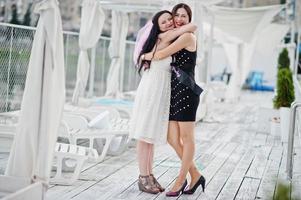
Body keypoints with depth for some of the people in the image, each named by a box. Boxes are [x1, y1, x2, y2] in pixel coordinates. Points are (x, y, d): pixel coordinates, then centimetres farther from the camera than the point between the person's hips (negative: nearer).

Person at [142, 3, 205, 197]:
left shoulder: (188, 36, -7)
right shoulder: (176, 39, 20)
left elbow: (161, 54, -10)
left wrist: (144, 56, 6)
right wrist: (149, 59, 15)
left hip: (186, 91, -9)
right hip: (174, 92, 9)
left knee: (187, 137, 0)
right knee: (172, 138, 4)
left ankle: (181, 180, 6)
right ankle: (195, 175, 15)